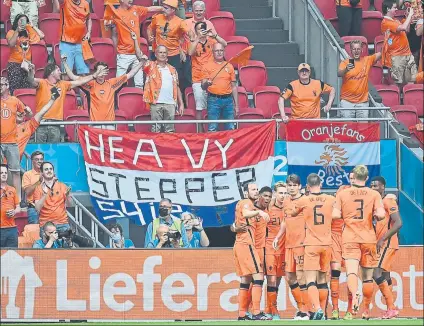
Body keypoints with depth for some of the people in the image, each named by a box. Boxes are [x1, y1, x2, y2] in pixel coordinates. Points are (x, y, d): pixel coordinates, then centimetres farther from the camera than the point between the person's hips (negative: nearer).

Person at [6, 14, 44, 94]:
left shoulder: (28, 32, 15)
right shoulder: (11, 32, 5)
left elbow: (42, 36, 6)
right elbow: (11, 44, -13)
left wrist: (33, 26, 3)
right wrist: (17, 31, -16)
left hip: (26, 63, 3)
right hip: (14, 63, -3)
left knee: (26, 89, -9)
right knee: (15, 89, -17)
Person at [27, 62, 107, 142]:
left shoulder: (63, 85, 16)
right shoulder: (42, 83, -1)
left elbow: (79, 82, 21)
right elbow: (32, 81, -20)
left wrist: (94, 76, 20)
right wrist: (31, 72, -43)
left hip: (55, 124, 4)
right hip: (41, 121, -4)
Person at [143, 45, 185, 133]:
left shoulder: (172, 70, 16)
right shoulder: (151, 66, 8)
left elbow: (177, 87, 16)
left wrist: (181, 104, 11)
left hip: (170, 104, 3)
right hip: (156, 103, -3)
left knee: (170, 130, 4)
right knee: (156, 130, -3)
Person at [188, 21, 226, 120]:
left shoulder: (211, 41, 9)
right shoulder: (194, 42, 4)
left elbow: (224, 44, -6)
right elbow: (190, 53, -15)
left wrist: (214, 35, -20)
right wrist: (198, 38, -21)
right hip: (198, 79, -1)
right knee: (199, 107, -6)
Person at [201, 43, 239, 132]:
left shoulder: (229, 66, 12)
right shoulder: (207, 66, 4)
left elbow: (234, 86, 14)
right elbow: (203, 86, 1)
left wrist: (236, 105, 10)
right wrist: (206, 83, -25)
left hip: (228, 99, 3)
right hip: (213, 100, -2)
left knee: (230, 129, 1)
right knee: (212, 129, -6)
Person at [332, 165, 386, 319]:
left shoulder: (342, 194, 0)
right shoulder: (374, 194, -1)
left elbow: (335, 215, -7)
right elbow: (381, 214, -13)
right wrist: (374, 216, 9)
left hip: (350, 239, -1)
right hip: (369, 238, 1)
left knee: (351, 271, -14)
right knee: (367, 276, 12)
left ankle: (355, 294, -44)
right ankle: (366, 310, 18)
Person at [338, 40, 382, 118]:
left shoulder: (367, 60, 8)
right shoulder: (345, 62, 0)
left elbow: (381, 54, 10)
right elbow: (339, 74, -18)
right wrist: (346, 69, -38)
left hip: (362, 101, 2)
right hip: (347, 101, -2)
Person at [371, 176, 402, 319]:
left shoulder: (388, 201, -11)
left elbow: (398, 223, -20)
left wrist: (383, 239, -22)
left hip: (388, 243, -9)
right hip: (381, 244, 9)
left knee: (377, 274, -16)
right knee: (385, 277, 9)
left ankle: (391, 308, -15)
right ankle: (390, 310, 11)